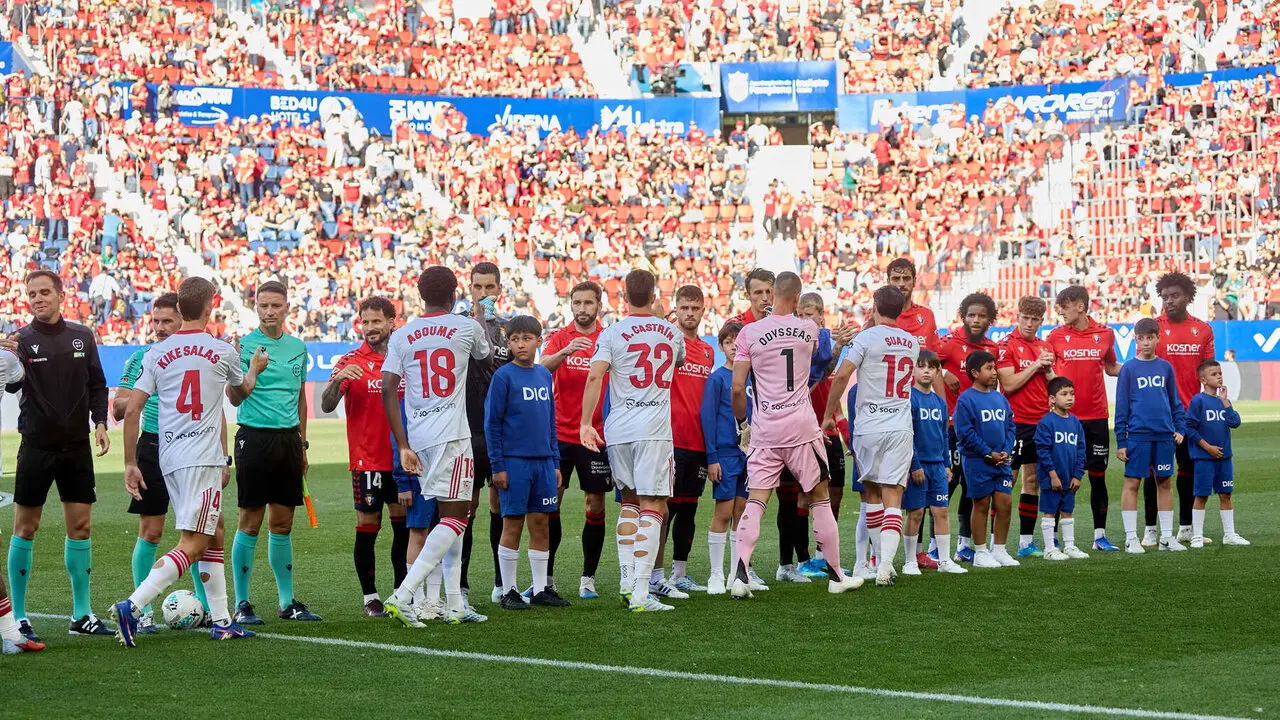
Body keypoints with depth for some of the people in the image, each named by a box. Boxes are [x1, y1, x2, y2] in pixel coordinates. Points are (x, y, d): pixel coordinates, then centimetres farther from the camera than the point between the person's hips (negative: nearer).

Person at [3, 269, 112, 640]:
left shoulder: (82, 336, 6)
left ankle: (82, 615, 13)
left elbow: (97, 384, 12)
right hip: (36, 446, -3)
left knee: (80, 526, 5)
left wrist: (100, 422, 0)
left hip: (77, 445, 4)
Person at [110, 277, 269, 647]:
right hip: (202, 459, -6)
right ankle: (132, 606, -24)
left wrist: (130, 464, 8)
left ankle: (221, 620, 20)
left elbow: (131, 411, 1)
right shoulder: (223, 351, -1)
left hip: (168, 458, 6)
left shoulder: (157, 353, 5)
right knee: (193, 546, -8)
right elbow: (238, 395, 20)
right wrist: (255, 369, 41)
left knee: (215, 531, 19)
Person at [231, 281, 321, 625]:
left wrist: (302, 444, 19)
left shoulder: (297, 347, 11)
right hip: (255, 437, -5)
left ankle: (287, 601, 17)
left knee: (282, 523, 10)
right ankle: (242, 604, 5)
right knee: (251, 522, -2)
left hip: (289, 438, 5)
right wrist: (253, 370, -37)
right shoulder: (244, 345, -6)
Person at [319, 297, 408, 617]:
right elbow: (326, 405, -13)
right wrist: (338, 380, -31)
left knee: (404, 524, 8)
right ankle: (370, 597, 7)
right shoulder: (351, 362, -4)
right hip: (367, 460, -4)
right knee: (367, 528, 0)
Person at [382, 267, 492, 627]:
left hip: (418, 436, 5)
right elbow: (485, 352, 23)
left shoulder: (401, 336, 5)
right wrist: (480, 318, 44)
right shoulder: (467, 327, -1)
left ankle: (454, 606, 16)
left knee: (453, 515, 15)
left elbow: (388, 390, -2)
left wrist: (403, 445, 1)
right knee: (455, 519, -5)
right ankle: (402, 596, -19)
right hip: (452, 435, -5)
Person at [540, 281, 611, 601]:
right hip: (559, 434, 0)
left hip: (596, 436, 0)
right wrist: (566, 352, -32)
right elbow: (542, 367, -16)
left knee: (596, 508, 3)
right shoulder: (559, 338, 3)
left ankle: (588, 578, 12)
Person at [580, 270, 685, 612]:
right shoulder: (672, 333, 9)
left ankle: (626, 580, 14)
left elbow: (595, 376, -11)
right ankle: (640, 593, -12)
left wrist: (586, 422, -7)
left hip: (618, 429, 1)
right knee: (652, 508, -3)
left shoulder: (612, 333, 1)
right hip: (655, 430, -1)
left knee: (629, 502, 20)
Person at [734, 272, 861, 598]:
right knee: (820, 498, 11)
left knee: (755, 501, 0)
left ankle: (740, 573, -16)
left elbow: (738, 387, -3)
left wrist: (741, 417, 14)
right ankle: (835, 574, 17)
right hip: (801, 425, 0)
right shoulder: (809, 329, 0)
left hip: (765, 429, 0)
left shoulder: (750, 333, -4)